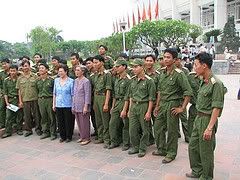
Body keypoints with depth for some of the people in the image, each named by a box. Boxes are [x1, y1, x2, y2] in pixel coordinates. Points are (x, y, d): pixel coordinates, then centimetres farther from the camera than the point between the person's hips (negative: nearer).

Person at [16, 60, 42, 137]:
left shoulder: (35, 76, 0)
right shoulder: (20, 78, 6)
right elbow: (19, 90, 7)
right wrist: (20, 101, 3)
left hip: (35, 99, -2)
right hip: (25, 100, 2)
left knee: (36, 114, 5)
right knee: (27, 116, 9)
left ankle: (38, 129, 19)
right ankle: (28, 130, 22)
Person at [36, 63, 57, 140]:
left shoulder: (51, 80, -5)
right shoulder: (38, 80, 10)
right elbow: (37, 90, 19)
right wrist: (39, 97, 11)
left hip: (49, 99, -5)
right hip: (41, 100, 5)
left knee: (51, 117, 0)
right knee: (43, 117, 10)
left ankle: (53, 133, 10)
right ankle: (45, 132, 21)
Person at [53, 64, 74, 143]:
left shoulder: (71, 81, -5)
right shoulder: (56, 80, 7)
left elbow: (72, 94, -5)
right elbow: (54, 93, 12)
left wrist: (73, 105, -7)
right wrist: (53, 104, 10)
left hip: (68, 105, -4)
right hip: (58, 105, 4)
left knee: (68, 122, 4)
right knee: (60, 122, 10)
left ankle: (69, 137, 20)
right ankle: (62, 136, 25)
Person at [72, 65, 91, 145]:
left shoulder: (86, 81, -11)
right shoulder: (75, 81, 12)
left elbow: (87, 95, -13)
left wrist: (86, 106, -17)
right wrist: (73, 106, 14)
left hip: (83, 106, -7)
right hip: (76, 106, 7)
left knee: (84, 122, 1)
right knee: (79, 122, 14)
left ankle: (86, 138, 13)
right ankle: (82, 136, 27)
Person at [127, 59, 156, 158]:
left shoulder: (149, 81, -10)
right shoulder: (133, 80, 10)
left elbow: (151, 98, -11)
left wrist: (149, 112, -14)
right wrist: (130, 108, 13)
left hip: (144, 106, -6)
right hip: (134, 106, 6)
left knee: (144, 130, 5)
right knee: (132, 129, 8)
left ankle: (142, 149, 19)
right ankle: (135, 147, 25)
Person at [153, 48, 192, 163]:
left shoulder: (179, 74, -14)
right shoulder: (163, 73, 8)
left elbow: (188, 92, -16)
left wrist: (182, 108, -15)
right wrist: (157, 105, 14)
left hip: (173, 105, -7)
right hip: (162, 104, 7)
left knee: (172, 130, 4)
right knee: (158, 127, 13)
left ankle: (171, 153, 21)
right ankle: (161, 149, 31)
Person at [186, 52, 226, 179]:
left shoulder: (216, 83, -19)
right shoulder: (203, 82, 8)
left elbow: (216, 108, -21)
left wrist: (210, 127, -23)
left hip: (208, 119, -9)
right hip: (199, 118, 9)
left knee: (206, 151, 6)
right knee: (192, 147, 19)